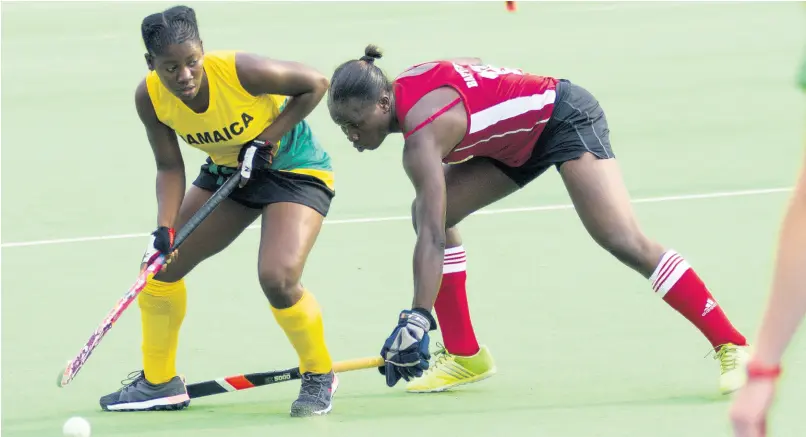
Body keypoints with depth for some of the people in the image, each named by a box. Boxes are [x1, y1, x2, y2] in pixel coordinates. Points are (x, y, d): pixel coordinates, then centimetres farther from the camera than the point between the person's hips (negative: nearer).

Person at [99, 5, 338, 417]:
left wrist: (267, 140, -23)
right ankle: (159, 382, 23)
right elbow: (170, 167, -5)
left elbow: (315, 84, -18)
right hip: (228, 172, 6)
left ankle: (320, 377, 1)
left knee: (277, 278, -26)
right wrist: (165, 228, -19)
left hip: (295, 169, -6)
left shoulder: (240, 71, -34)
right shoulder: (150, 98, -18)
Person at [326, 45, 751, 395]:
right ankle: (464, 355, 6)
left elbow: (431, 240, -39)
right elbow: (474, 65, 14)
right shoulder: (405, 85, -6)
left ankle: (731, 346, -19)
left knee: (626, 242, -22)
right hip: (521, 137, 10)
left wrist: (415, 321, -44)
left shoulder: (422, 133, -32)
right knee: (432, 214, 0)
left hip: (566, 119, -10)